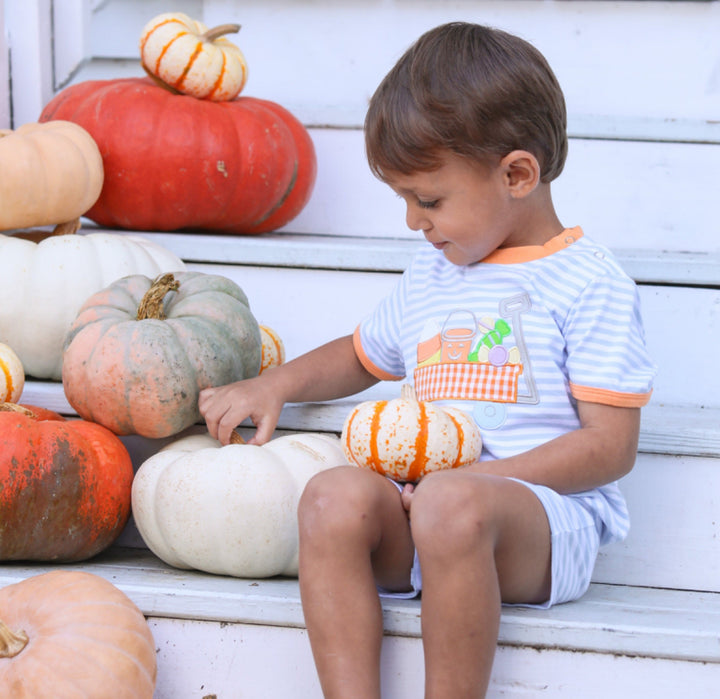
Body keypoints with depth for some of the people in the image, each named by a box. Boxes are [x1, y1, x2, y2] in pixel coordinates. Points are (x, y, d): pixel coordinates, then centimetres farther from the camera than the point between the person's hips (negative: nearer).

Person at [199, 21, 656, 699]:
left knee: (453, 504, -39)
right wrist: (273, 384, 21)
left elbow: (610, 445, -7)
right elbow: (362, 354, 40)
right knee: (334, 496, -26)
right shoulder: (429, 275, 21)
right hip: (424, 521, 6)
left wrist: (470, 481, -16)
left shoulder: (588, 281, -1)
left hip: (549, 521, -6)